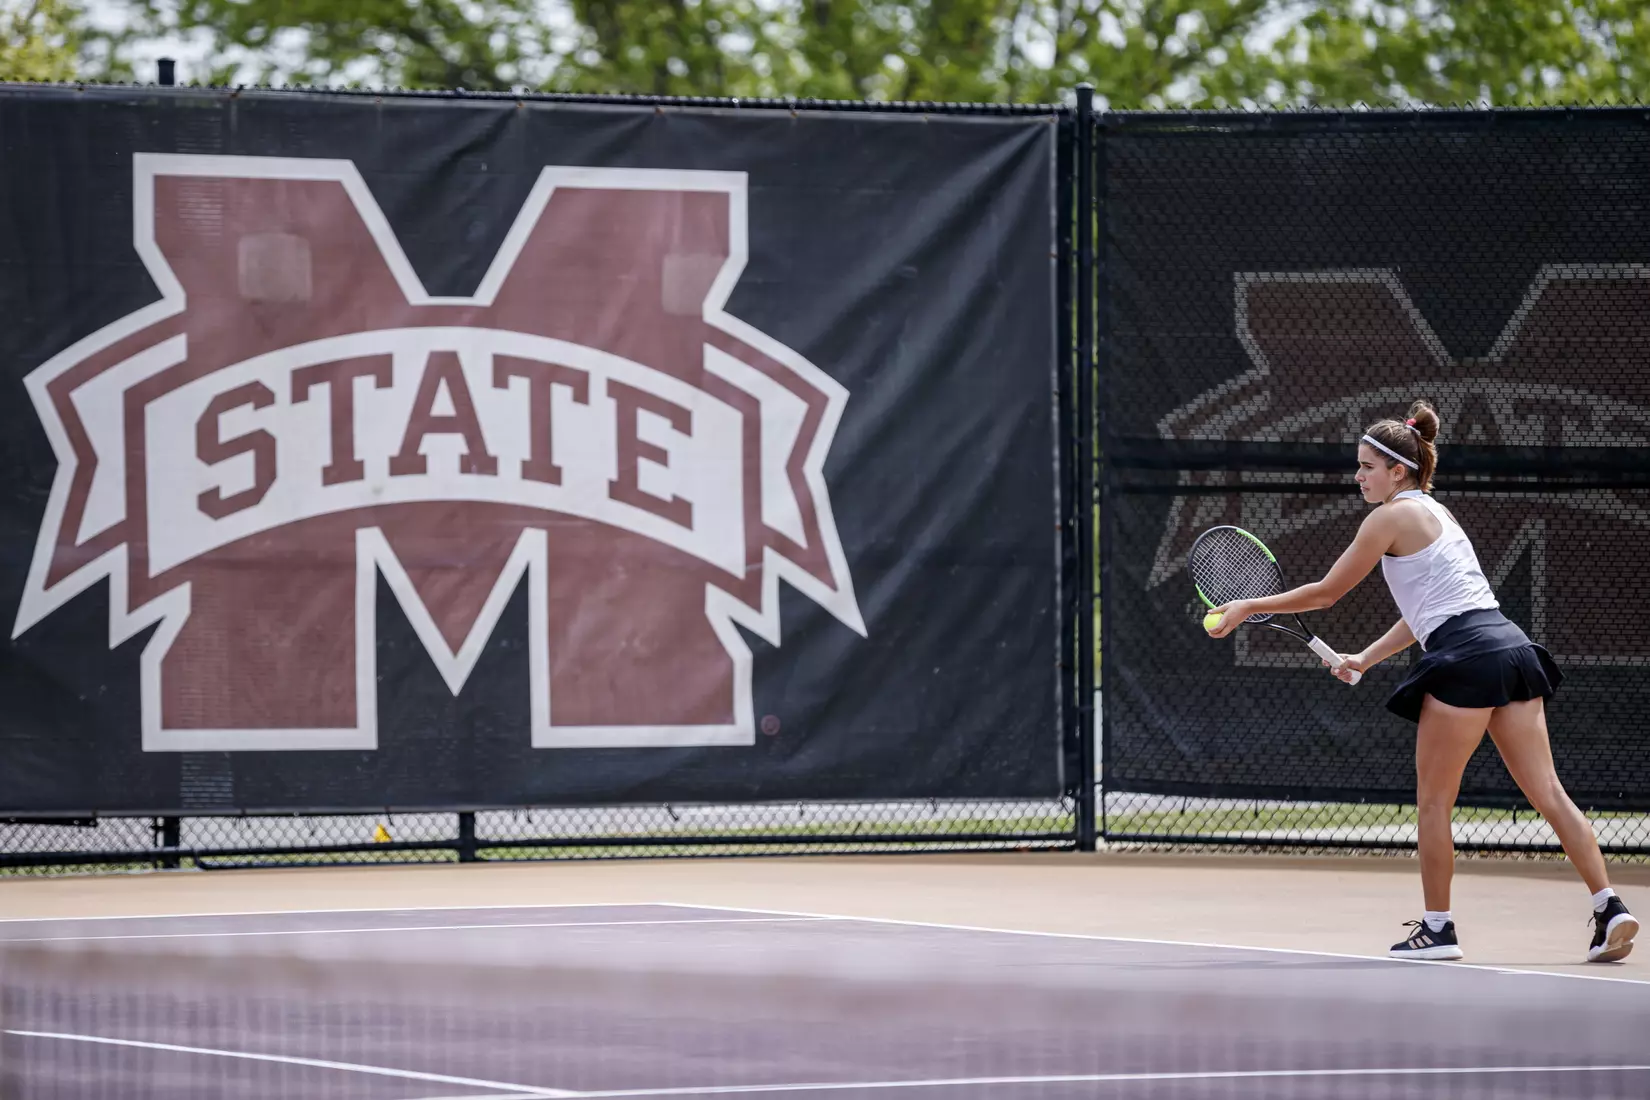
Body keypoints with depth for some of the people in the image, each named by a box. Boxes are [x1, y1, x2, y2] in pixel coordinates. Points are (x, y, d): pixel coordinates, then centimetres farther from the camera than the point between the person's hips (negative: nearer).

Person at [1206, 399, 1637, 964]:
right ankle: (1609, 907, -9)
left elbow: (1325, 592, 3)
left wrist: (1248, 607, 12)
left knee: (1433, 801, 5)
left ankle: (1438, 928, 10)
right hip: (1511, 650, 8)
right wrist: (1366, 658, 29)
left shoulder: (1391, 518, -1)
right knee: (1547, 793, 2)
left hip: (1467, 658, -8)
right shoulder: (1435, 512, 25)